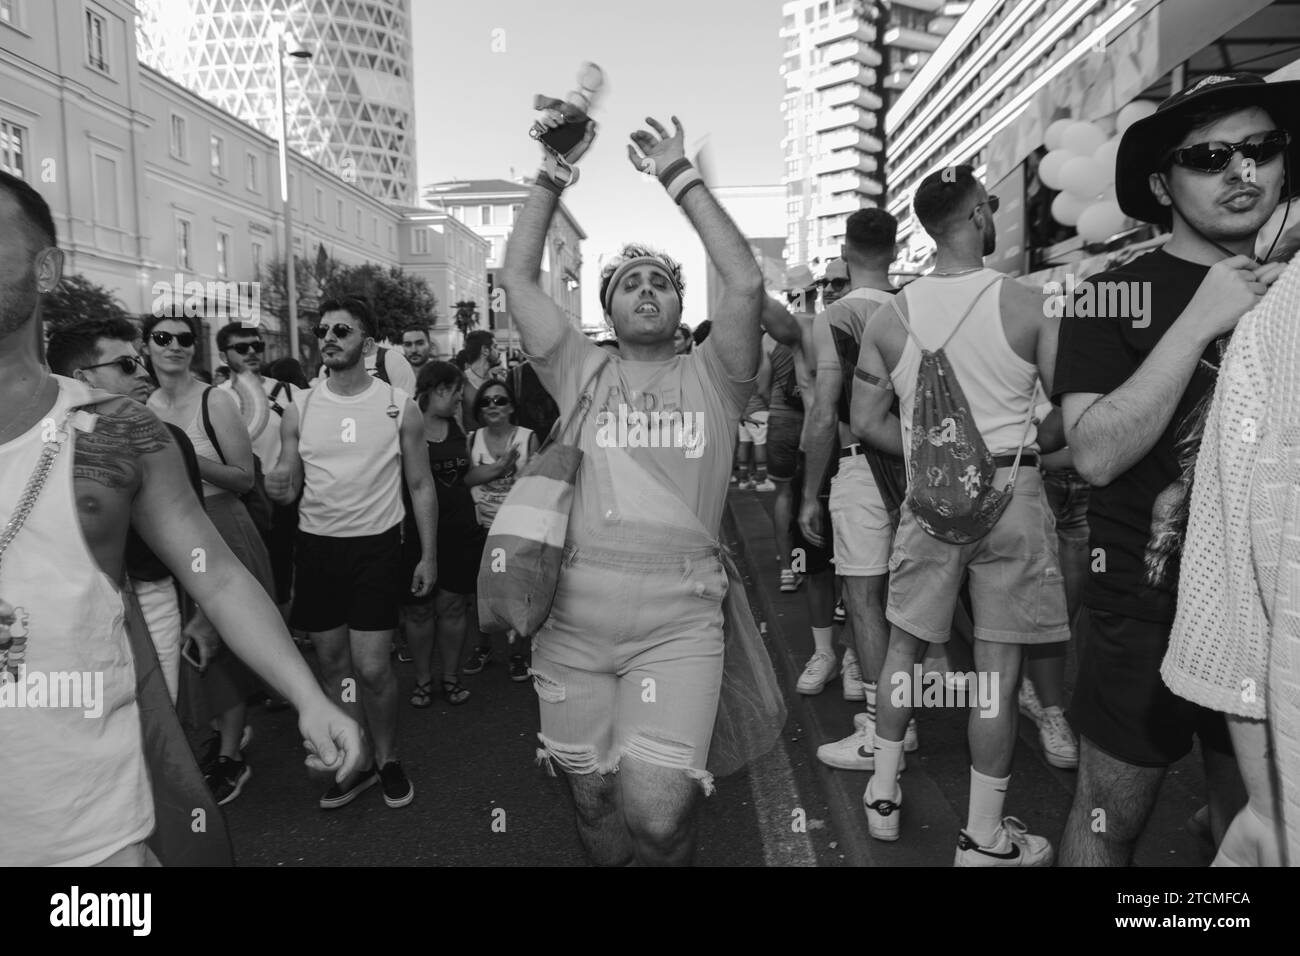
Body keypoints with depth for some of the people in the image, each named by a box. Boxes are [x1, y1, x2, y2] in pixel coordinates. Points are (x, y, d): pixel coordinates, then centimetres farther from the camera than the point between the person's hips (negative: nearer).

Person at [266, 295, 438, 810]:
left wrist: (429, 555, -1)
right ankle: (356, 763, 29)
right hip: (316, 546, 3)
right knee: (333, 662, 11)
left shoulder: (399, 407, -3)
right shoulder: (300, 408, 3)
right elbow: (288, 480, 8)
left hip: (375, 545, -3)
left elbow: (421, 486, 2)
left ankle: (387, 758, 21)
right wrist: (278, 487, -18)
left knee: (372, 668, -5)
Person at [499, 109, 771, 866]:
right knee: (595, 805, 14)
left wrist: (680, 177, -3)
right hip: (573, 620, 2)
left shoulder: (710, 378, 7)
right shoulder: (583, 374, 11)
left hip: (680, 621, -2)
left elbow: (747, 283, -7)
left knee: (657, 814, -14)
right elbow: (519, 278, 6)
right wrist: (555, 176, 3)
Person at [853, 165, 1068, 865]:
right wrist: (1023, 443, 12)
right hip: (1011, 493, -2)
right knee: (997, 666, 6)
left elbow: (866, 421, 2)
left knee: (904, 644, 19)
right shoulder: (1025, 305, -7)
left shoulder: (891, 317, 0)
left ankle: (883, 793, 30)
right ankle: (983, 838, 18)